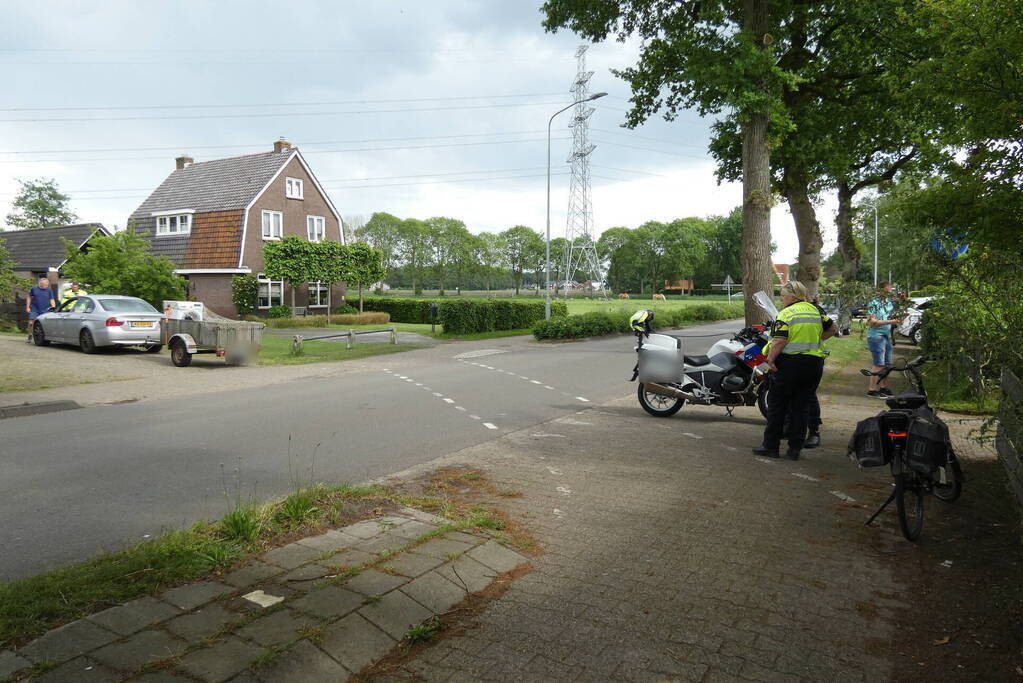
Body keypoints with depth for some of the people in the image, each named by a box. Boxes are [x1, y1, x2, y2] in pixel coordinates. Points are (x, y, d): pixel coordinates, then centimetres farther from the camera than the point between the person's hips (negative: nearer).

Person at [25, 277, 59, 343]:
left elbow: (52, 300, 3)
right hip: (34, 310, 0)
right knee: (31, 323, -7)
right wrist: (27, 307, 6)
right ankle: (30, 336, 11)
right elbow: (29, 298, 12)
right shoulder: (34, 289, 4)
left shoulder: (49, 291, 5)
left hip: (44, 310, 0)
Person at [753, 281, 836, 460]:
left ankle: (770, 445, 10)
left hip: (790, 363, -5)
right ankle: (795, 449, 12)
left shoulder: (786, 314, -11)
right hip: (814, 364, 6)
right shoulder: (815, 310, 9)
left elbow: (779, 341, -21)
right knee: (800, 408, 10)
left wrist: (770, 359, -10)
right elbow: (832, 329, 19)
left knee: (777, 406, 6)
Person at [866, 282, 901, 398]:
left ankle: (883, 387, 22)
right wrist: (889, 322, -22)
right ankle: (872, 390, -4)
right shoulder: (874, 303, -11)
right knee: (878, 365, -8)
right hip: (876, 336, -8)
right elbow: (872, 322, -19)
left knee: (887, 364, 12)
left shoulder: (889, 303, 13)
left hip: (887, 336, 8)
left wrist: (897, 320, 3)